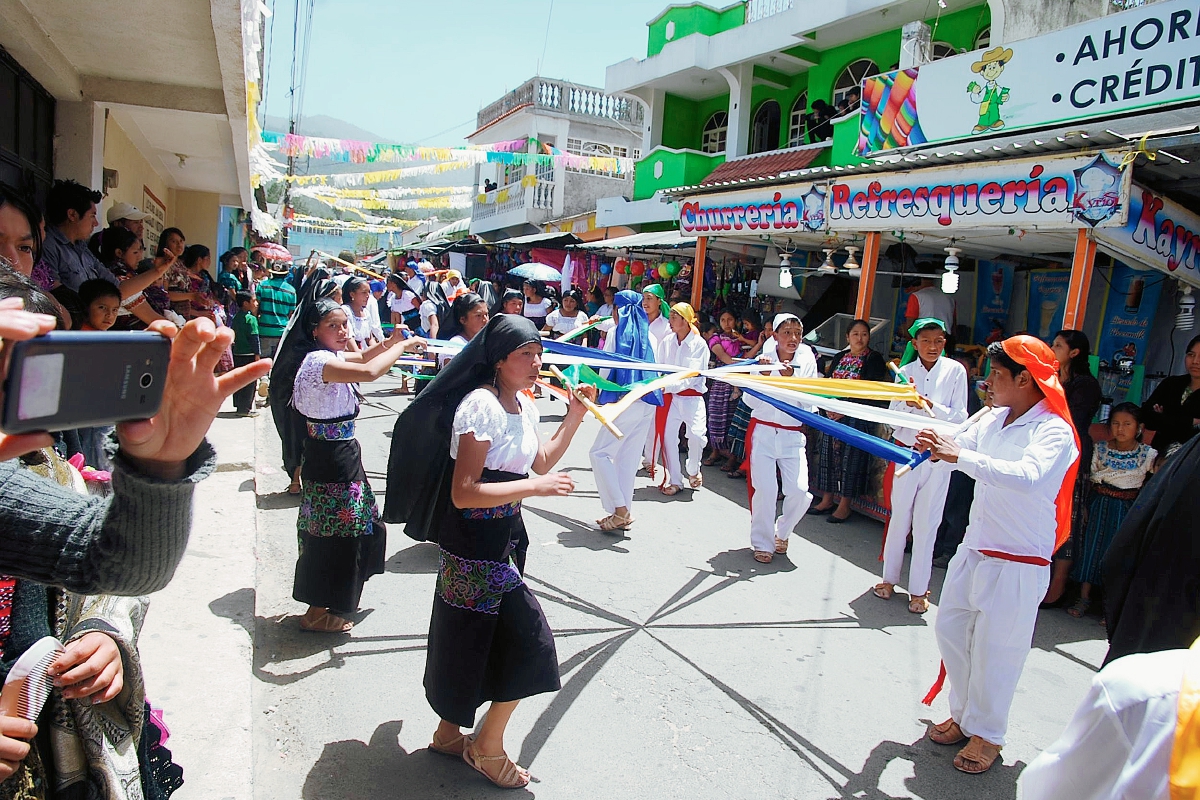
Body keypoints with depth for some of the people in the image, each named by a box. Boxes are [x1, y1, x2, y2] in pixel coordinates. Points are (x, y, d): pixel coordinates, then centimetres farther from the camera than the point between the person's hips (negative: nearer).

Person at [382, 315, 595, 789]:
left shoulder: (523, 404, 6)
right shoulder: (481, 405, -22)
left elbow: (541, 462, 17)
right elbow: (464, 493, -25)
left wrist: (574, 416, 9)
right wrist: (536, 488, -26)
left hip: (503, 539, 9)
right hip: (477, 543, -9)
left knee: (471, 642, 21)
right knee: (529, 642, -3)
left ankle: (449, 733, 40)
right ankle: (489, 748, 17)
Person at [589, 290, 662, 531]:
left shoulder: (617, 332, -2)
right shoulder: (650, 336, 12)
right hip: (648, 402, 6)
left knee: (600, 452, 1)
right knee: (629, 458, 12)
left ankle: (619, 509, -6)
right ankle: (623, 514, 16)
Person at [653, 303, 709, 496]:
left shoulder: (699, 344, -7)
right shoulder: (666, 342, 6)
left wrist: (667, 385, -25)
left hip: (692, 397, -3)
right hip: (669, 396, 3)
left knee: (696, 435, -14)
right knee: (667, 436, -2)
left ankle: (692, 470, 16)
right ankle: (674, 481, 10)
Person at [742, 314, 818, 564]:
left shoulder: (807, 363, -1)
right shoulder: (763, 361, -3)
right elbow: (751, 401, -5)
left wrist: (790, 379, -19)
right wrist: (763, 377, -19)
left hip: (792, 435, 1)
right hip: (763, 432, -1)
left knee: (799, 492, -7)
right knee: (764, 490, -7)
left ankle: (781, 532, 22)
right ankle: (762, 543, 12)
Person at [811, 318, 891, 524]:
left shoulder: (874, 360, -4)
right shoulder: (839, 357, 13)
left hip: (857, 417, -5)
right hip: (833, 415, 6)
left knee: (850, 458, -2)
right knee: (829, 455, 8)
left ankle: (844, 506, 6)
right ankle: (827, 500, 19)